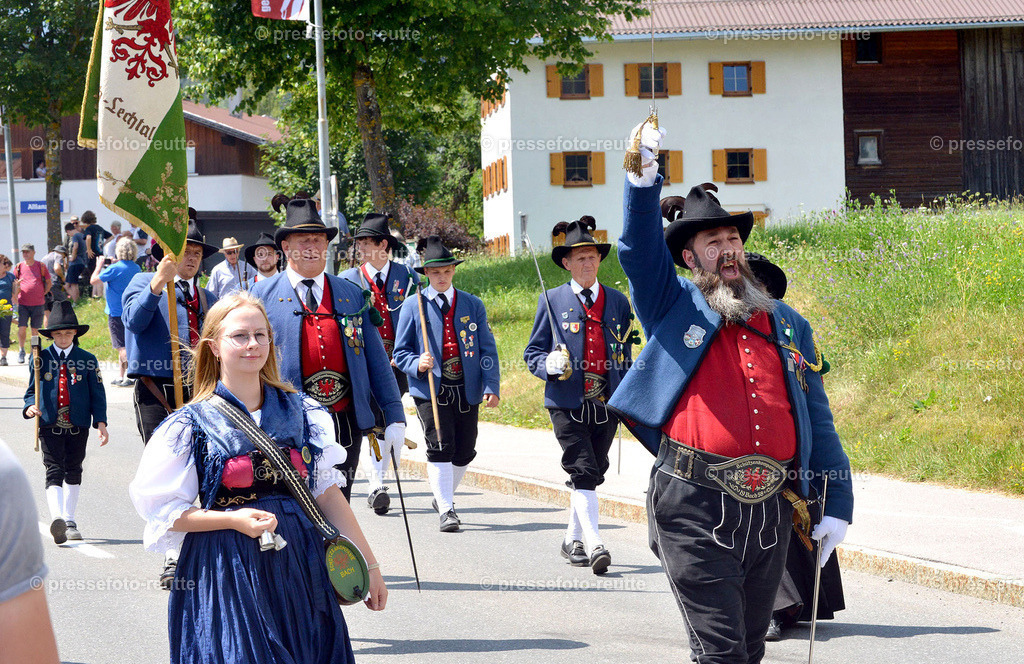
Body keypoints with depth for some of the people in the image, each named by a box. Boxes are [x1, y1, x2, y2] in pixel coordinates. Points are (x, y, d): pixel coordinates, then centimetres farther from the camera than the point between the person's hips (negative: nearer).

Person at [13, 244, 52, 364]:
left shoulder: (41, 266, 3)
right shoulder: (19, 267, 5)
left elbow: (48, 283, 12)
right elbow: (14, 284, 13)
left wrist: (43, 294, 4)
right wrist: (16, 286, -8)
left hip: (38, 304, 0)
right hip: (23, 303, 0)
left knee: (35, 329, 4)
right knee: (22, 328, -10)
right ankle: (21, 351, 8)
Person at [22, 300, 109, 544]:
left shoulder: (87, 360, 4)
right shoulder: (41, 359, 4)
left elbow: (97, 393, 6)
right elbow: (32, 390, 10)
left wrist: (100, 422, -3)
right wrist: (30, 407, -12)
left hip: (78, 426, 2)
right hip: (49, 425, -1)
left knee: (73, 472, 11)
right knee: (54, 471, -14)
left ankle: (70, 521, 24)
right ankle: (57, 518, -29)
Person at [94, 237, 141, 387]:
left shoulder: (115, 269, -17)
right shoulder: (136, 268, 4)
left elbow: (94, 280, -9)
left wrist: (100, 265, 5)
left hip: (116, 312, -7)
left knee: (122, 347, -5)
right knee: (124, 346, 16)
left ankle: (130, 377, -12)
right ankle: (121, 377, 23)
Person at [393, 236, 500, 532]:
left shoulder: (473, 305, 10)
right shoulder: (413, 306, 4)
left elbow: (487, 349, 8)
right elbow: (401, 352, 5)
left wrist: (491, 386, -5)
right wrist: (418, 364, -17)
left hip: (467, 389, 3)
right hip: (430, 389, -3)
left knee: (464, 451, 6)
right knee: (440, 447, -14)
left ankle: (443, 494, 32)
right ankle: (446, 510, -10)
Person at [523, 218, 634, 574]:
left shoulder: (618, 301, 12)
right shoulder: (552, 300, 3)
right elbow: (532, 353, 5)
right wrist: (550, 365, -17)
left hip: (607, 404, 4)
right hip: (567, 404, -3)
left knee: (592, 475, 10)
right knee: (583, 473, -14)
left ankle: (573, 539, 25)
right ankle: (594, 544, -19)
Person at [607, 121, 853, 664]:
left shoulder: (788, 325, 17)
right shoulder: (674, 307, 9)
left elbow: (818, 420, 17)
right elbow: (638, 248, -8)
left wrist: (837, 504, 10)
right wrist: (643, 176, -25)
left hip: (769, 511, 4)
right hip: (693, 504, -4)